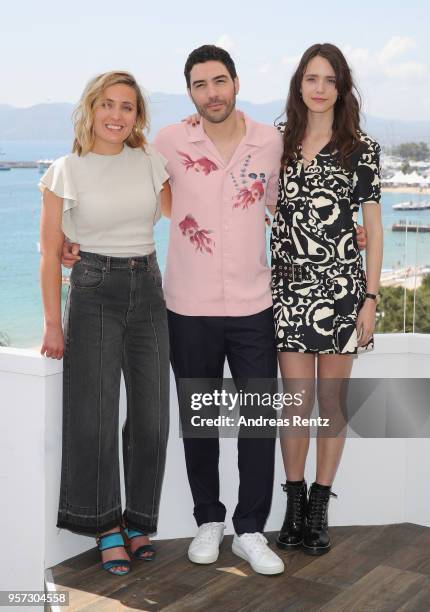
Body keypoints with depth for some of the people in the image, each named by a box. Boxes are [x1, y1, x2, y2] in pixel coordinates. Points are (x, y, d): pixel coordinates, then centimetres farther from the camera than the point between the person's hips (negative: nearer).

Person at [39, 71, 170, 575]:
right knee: (94, 416, -4)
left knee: (151, 415, 4)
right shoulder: (66, 171, -3)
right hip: (93, 292, -3)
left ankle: (138, 522, 21)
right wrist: (53, 323, -5)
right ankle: (107, 528, 12)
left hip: (146, 288, 3)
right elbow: (51, 251, -2)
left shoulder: (150, 161, 5)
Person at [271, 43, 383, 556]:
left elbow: (373, 230, 1)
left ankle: (319, 507, 19)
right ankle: (294, 505, 18)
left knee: (332, 401, 6)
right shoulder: (278, 144, 7)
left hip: (340, 286, -1)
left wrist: (370, 298, -4)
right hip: (288, 286, 1)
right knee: (297, 401, 3)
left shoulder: (362, 148, 1)